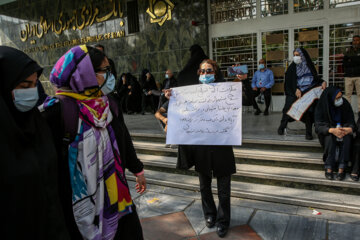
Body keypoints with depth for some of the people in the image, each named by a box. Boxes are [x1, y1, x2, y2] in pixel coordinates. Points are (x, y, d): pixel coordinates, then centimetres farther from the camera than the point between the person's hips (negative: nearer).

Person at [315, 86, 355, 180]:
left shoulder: (345, 104, -10)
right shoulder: (321, 107, -16)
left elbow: (351, 121, -8)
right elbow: (318, 126, -21)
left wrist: (350, 129, -33)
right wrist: (332, 130, -40)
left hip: (343, 130, 2)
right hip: (327, 133, -1)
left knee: (346, 138, -32)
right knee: (330, 137, -35)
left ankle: (341, 168, -31)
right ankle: (328, 168, -31)